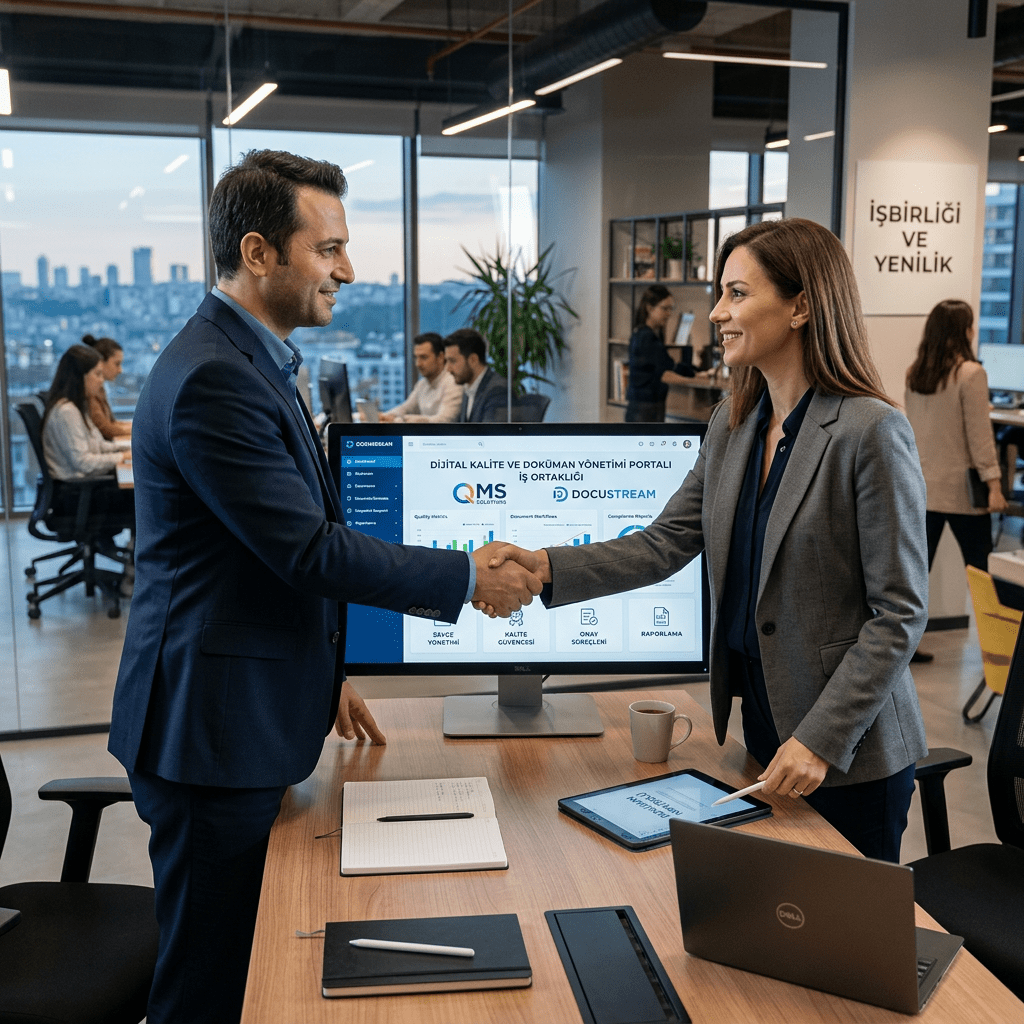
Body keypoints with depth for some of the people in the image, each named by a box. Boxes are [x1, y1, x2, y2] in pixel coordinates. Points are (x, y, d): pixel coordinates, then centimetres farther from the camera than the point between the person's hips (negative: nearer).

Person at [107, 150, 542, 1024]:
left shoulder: (253, 360, 13)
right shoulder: (213, 378, -21)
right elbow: (310, 548, -23)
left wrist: (324, 675, 21)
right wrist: (468, 577, -13)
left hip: (247, 719, 10)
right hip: (213, 729, -10)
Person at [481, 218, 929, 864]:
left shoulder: (873, 432, -16)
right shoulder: (732, 424, 6)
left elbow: (899, 613, -16)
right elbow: (666, 543, 3)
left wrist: (823, 738, -21)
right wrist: (547, 566, -10)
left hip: (852, 753, -6)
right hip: (760, 717, 6)